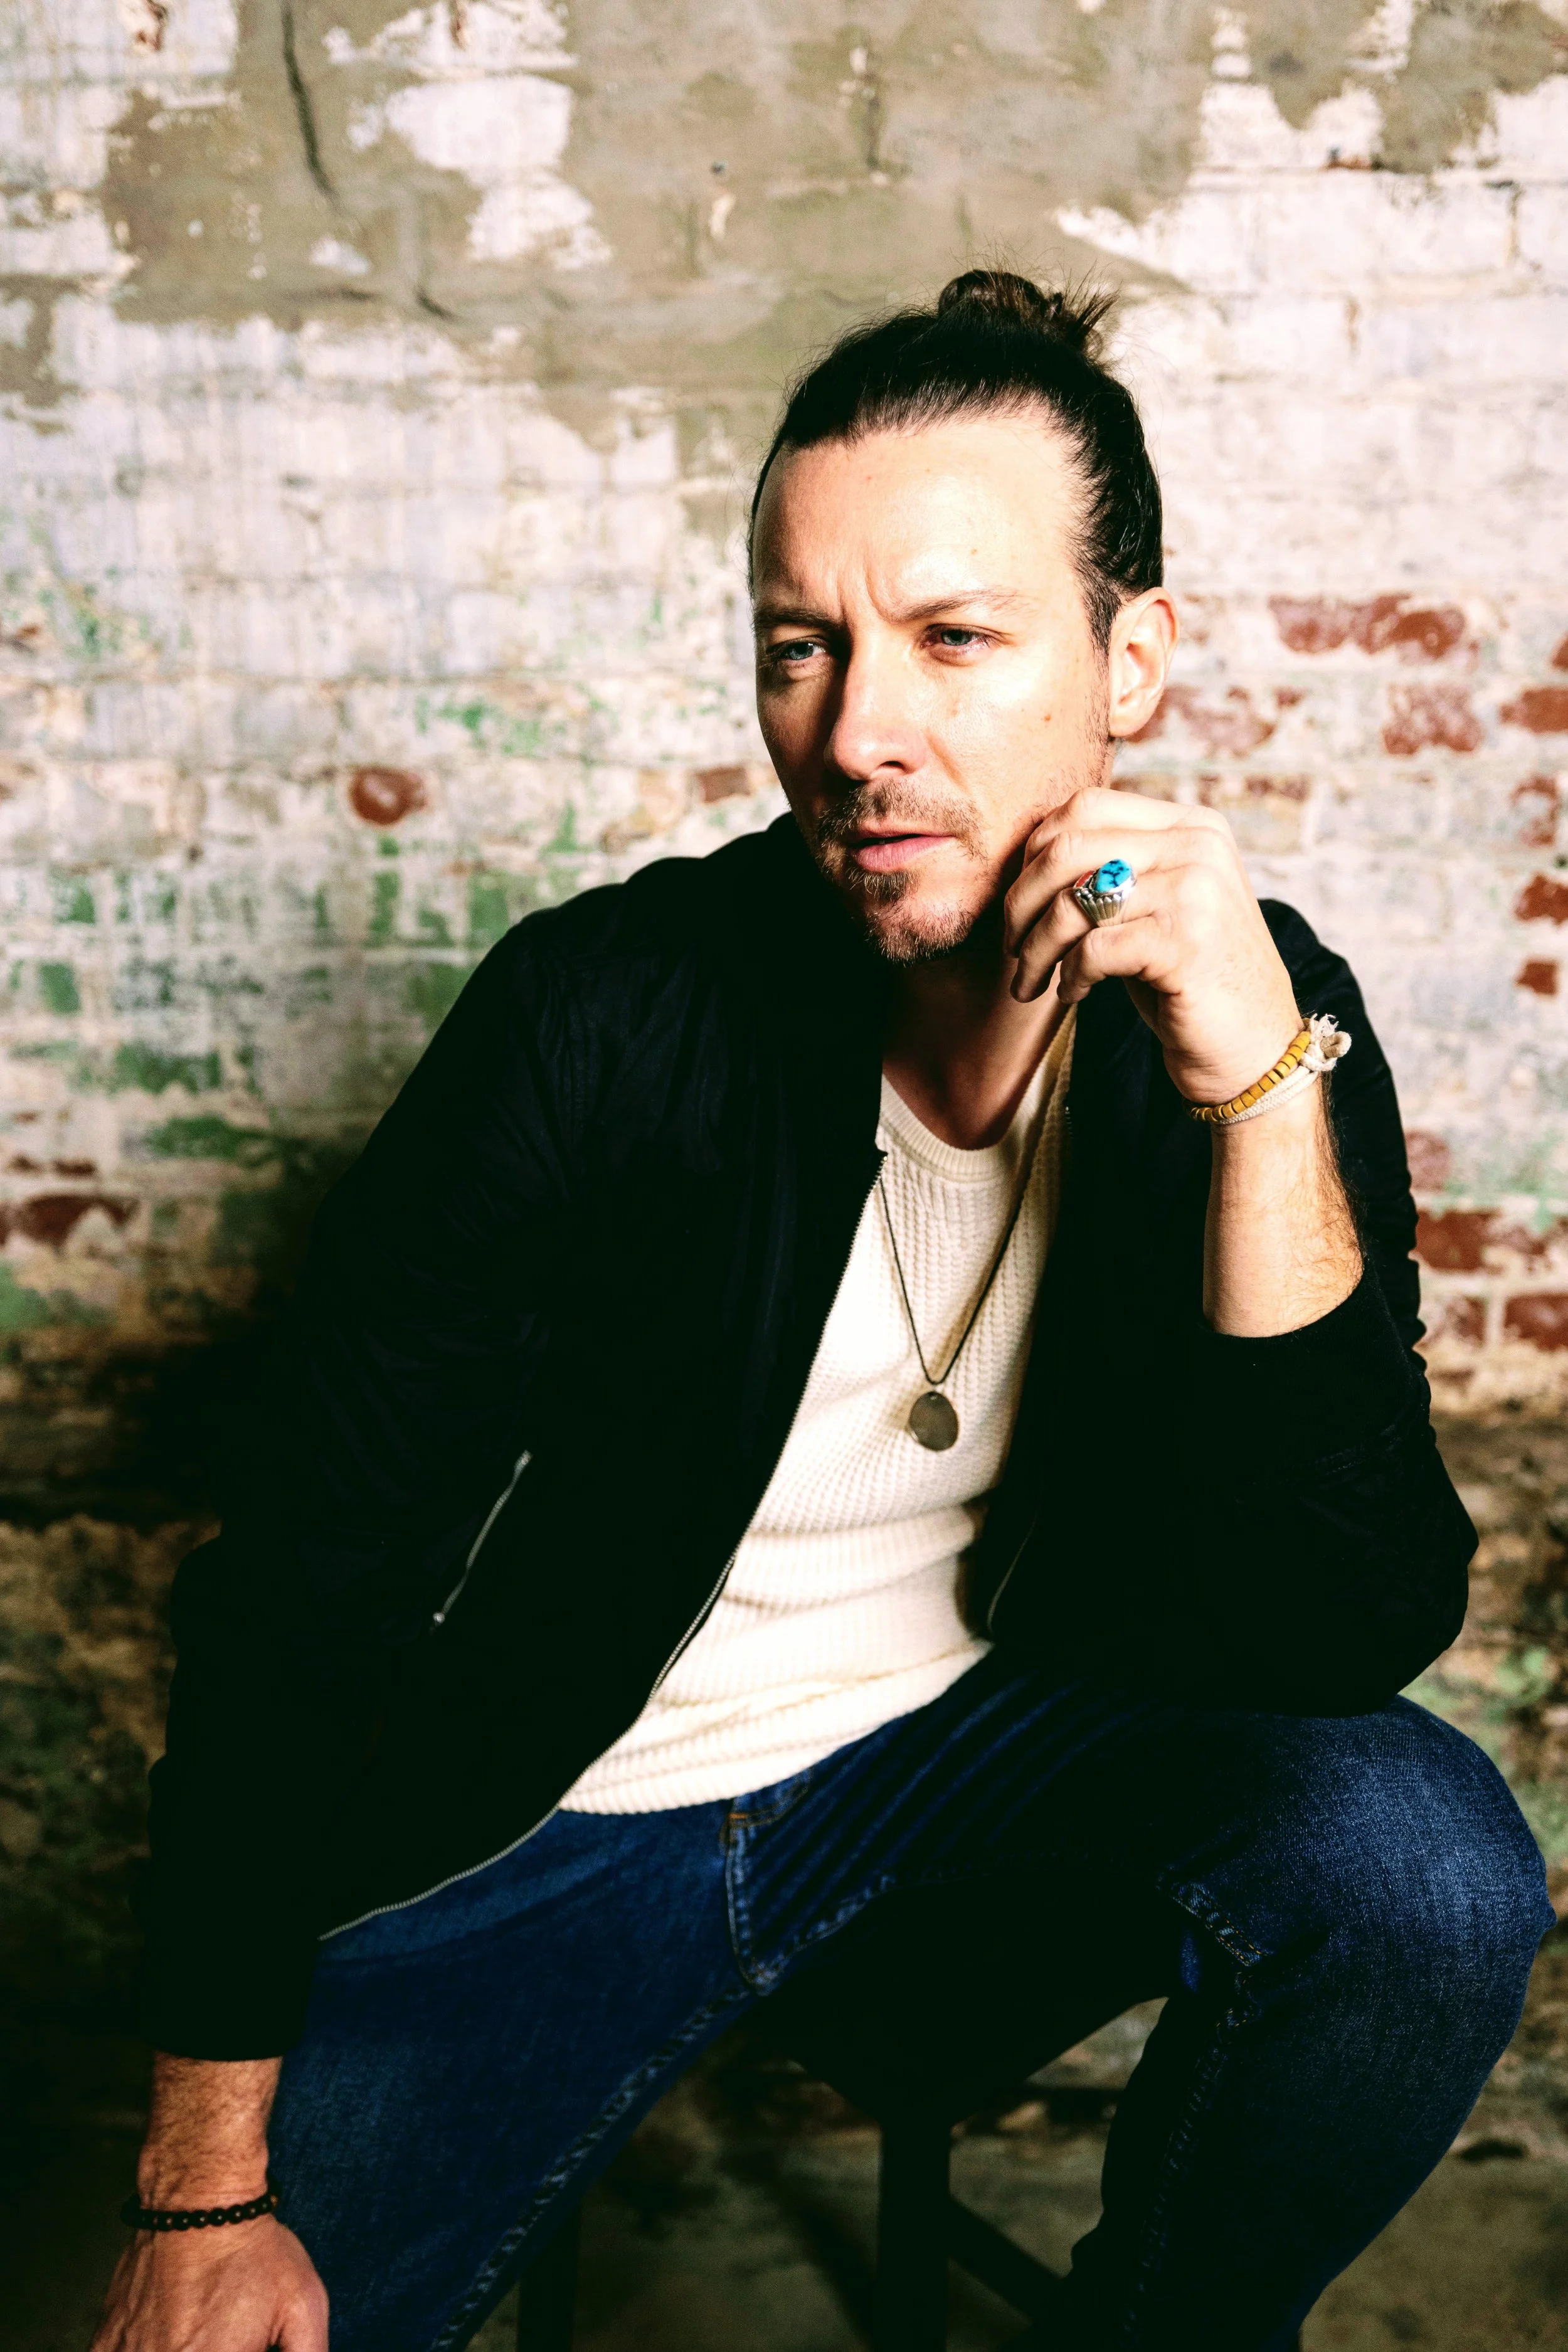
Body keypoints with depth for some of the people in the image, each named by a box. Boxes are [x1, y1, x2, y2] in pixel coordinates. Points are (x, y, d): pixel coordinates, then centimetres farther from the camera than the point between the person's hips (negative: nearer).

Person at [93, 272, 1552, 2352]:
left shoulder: (1258, 1021, -13)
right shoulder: (608, 1013, -19)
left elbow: (1343, 1643, -20)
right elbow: (304, 1588, -14)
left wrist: (1263, 1093, -32)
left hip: (993, 1749, 2)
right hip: (572, 1805, -1)